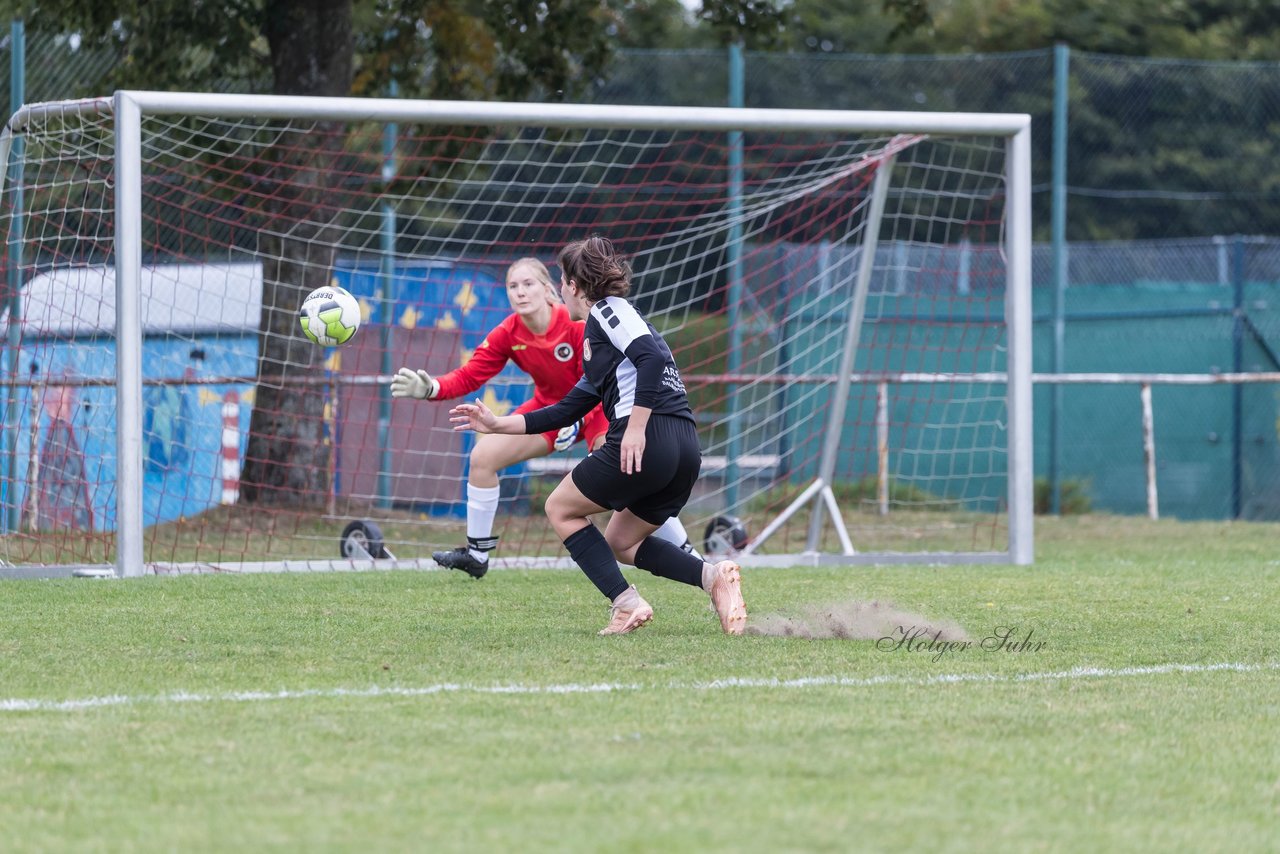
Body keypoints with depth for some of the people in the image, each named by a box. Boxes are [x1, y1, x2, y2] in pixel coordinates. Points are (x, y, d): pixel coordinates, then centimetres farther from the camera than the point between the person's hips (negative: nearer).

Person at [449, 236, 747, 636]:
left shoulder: (607, 310, 1)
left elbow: (652, 356, -18)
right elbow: (566, 411, 30)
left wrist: (636, 426, -22)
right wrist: (497, 424, 31)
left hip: (646, 442, -9)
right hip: (685, 450, 9)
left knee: (561, 508, 11)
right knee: (621, 543, 22)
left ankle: (626, 602, -4)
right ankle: (713, 575, -2)